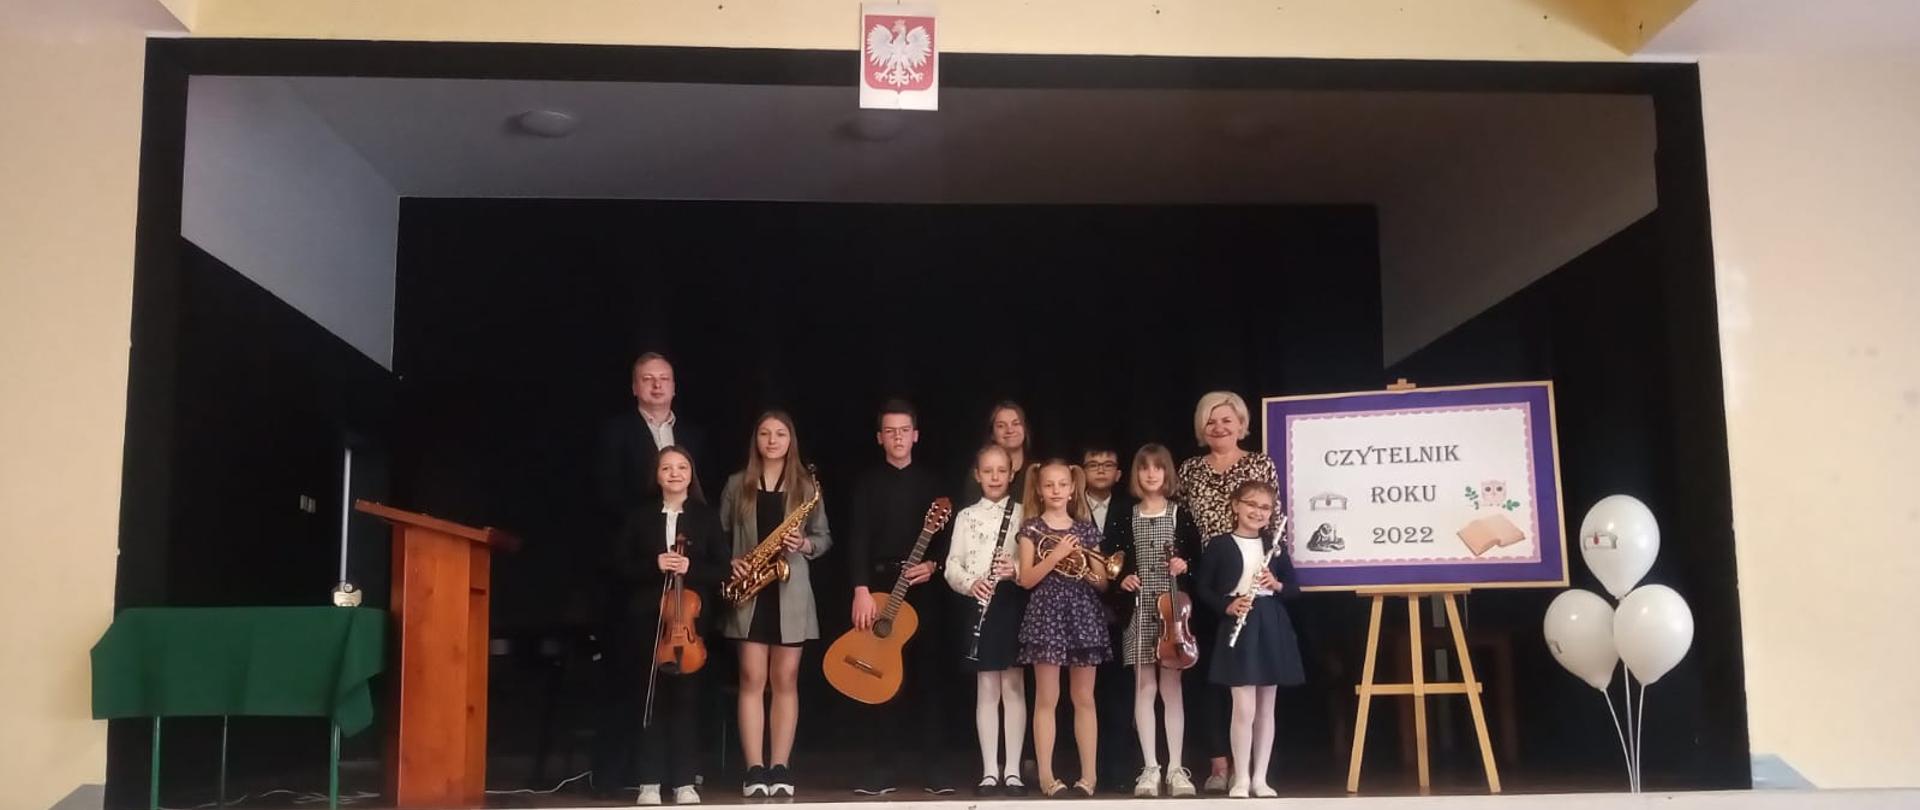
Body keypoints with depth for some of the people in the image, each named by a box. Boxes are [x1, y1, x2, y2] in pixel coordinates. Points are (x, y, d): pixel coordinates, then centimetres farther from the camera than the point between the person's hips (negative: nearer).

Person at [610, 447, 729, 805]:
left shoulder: (707, 516, 7)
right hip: (646, 619, 1)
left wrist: (691, 568, -14)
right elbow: (621, 565, 3)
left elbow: (722, 569, 3)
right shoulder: (640, 516, 8)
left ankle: (684, 782, 6)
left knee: (685, 699, 1)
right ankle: (650, 782, 6)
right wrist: (654, 565, -13)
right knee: (650, 700, 2)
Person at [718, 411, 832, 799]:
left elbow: (824, 537, 9)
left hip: (791, 592, 0)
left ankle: (780, 768, 6)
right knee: (752, 680, -2)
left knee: (785, 681, 2)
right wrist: (730, 563, -8)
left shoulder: (807, 485, 7)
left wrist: (804, 543, -12)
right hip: (749, 591, 0)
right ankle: (754, 769, 0)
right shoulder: (737, 484, 8)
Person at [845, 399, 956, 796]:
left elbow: (946, 535, 10)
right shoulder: (868, 482, 6)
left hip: (925, 586, 1)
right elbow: (859, 538, -4)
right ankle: (884, 764, 5)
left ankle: (931, 765, 5)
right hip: (880, 584, -1)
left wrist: (933, 565, -9)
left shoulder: (931, 482, 12)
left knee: (929, 675, 0)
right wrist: (861, 589, -14)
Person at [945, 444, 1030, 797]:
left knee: (1013, 687, 1)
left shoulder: (1023, 513, 4)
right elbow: (952, 565, 4)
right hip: (979, 605, 2)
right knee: (986, 689, 5)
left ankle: (1013, 771, 6)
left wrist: (1018, 570, -22)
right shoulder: (966, 516, 9)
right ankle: (990, 771, 9)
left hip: (1014, 604, -1)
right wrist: (969, 583, -15)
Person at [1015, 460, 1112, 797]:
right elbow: (1026, 579, -8)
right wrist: (1056, 555, -18)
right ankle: (1046, 775, 4)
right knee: (1046, 699, -1)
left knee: (1084, 698, 6)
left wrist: (1092, 574, -11)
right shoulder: (1031, 528, 1)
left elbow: (1103, 582, 11)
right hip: (1046, 615, -2)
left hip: (1084, 615, 3)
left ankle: (1088, 775, 11)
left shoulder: (1086, 529, 9)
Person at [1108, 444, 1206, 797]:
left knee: (1171, 687, 3)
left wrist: (1185, 566, -16)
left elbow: (1198, 559, 4)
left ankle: (1175, 768, 9)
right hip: (1139, 611, 1)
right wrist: (1122, 579, -10)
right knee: (1144, 687, 3)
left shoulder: (1181, 514, 2)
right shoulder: (1126, 518, 5)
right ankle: (1150, 767, 9)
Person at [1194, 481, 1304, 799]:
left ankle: (1260, 778, 17)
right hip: (1238, 629, -4)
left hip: (1272, 628, 4)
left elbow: (1295, 588, 12)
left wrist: (1277, 585, -9)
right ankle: (1241, 779, 3)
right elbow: (1202, 588, 0)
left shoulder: (1276, 545, 8)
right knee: (1244, 707, -8)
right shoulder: (1219, 545, -2)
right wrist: (1226, 606, -15)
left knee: (1266, 708, 9)